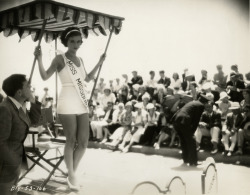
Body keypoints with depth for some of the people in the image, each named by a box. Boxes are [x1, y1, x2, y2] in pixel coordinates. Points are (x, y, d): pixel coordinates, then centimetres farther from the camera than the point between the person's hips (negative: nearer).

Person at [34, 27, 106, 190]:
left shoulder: (80, 60, 15)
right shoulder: (60, 58, -3)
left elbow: (87, 78, 26)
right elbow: (45, 76, -10)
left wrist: (100, 63, 25)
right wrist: (39, 58, -22)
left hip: (82, 104, 6)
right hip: (68, 104, -6)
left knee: (83, 142, 6)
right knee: (71, 141, 1)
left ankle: (74, 172, 27)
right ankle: (71, 176, 19)